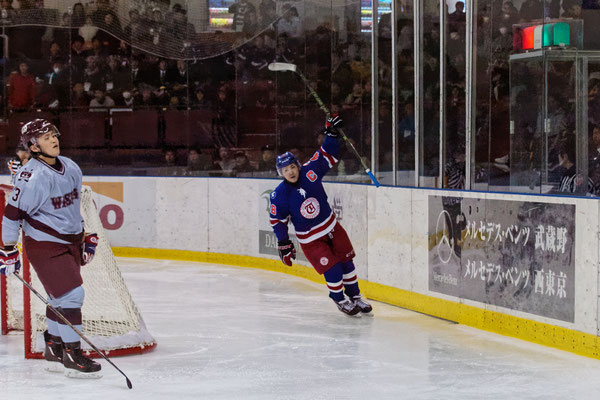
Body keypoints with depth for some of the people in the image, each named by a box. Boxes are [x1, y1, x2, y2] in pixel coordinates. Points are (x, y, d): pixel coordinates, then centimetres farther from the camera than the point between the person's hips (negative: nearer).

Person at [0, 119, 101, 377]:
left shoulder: (71, 168, 4)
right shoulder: (32, 177, -21)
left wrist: (88, 238, 19)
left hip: (70, 241, 8)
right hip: (44, 245, -8)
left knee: (61, 297, 13)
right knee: (71, 293, -14)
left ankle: (53, 351, 26)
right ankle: (72, 356, -6)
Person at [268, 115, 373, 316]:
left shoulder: (310, 172, -12)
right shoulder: (279, 195, -17)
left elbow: (327, 156, 1)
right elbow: (277, 220, -7)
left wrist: (332, 134, -9)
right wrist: (283, 243, -7)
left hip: (331, 226, 4)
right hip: (310, 238, -4)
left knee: (346, 261, 9)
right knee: (332, 268, -12)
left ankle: (355, 297, 27)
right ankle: (339, 299, 13)